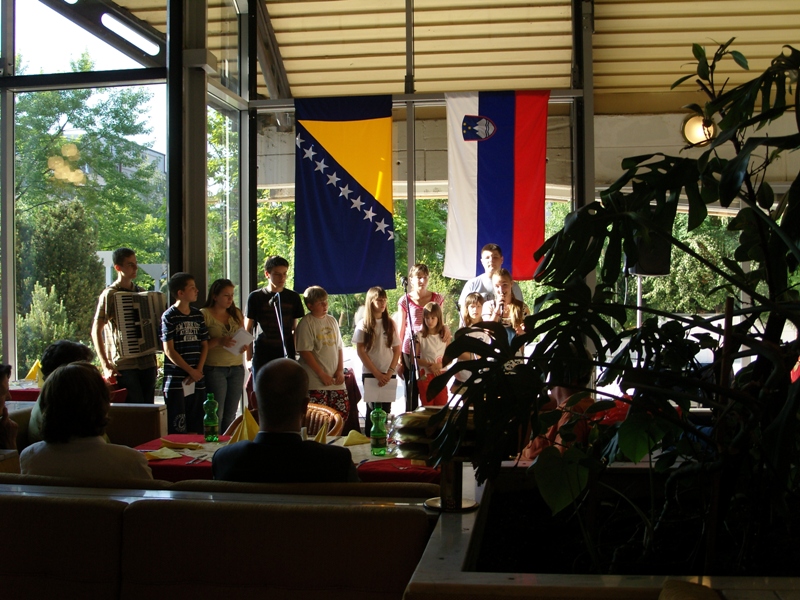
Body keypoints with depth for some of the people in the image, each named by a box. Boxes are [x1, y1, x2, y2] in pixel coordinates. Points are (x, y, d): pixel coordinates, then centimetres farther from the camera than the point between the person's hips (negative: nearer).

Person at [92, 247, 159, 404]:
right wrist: (106, 365, -14)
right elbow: (96, 331, -6)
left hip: (147, 363, 6)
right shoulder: (110, 295, -3)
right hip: (124, 366, -6)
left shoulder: (142, 293, 15)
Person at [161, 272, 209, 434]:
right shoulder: (169, 316, -5)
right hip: (176, 382, -5)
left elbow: (204, 345, 13)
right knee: (177, 429, -4)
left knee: (195, 429, 8)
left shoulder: (198, 315, 12)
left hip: (197, 381, 5)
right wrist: (191, 371, -10)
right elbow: (169, 350, -9)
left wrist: (199, 370, -2)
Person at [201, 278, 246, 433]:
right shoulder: (204, 314, -5)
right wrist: (219, 341, -23)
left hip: (237, 368, 5)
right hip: (214, 368, -5)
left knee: (231, 415, 9)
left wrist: (244, 345, -4)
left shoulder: (236, 313, 12)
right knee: (216, 414, -4)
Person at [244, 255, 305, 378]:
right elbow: (248, 330, 5)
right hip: (262, 357, -2)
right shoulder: (256, 297, 1)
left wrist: (295, 353, 7)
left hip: (286, 355, 2)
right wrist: (249, 358, 1)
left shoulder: (293, 297, 8)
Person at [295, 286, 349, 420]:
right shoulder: (306, 323, -8)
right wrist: (322, 374, -13)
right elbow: (305, 352, -13)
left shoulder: (332, 321, 12)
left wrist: (340, 370, 3)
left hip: (335, 379, 6)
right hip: (316, 382, -6)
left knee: (343, 410, 6)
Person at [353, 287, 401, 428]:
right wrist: (377, 373, -9)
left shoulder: (390, 323, 8)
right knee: (372, 409, -2)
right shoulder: (363, 325, 0)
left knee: (386, 410, 2)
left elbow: (397, 350, 7)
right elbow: (360, 351, -4)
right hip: (370, 374, -2)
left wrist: (390, 372, -6)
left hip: (389, 374, 2)